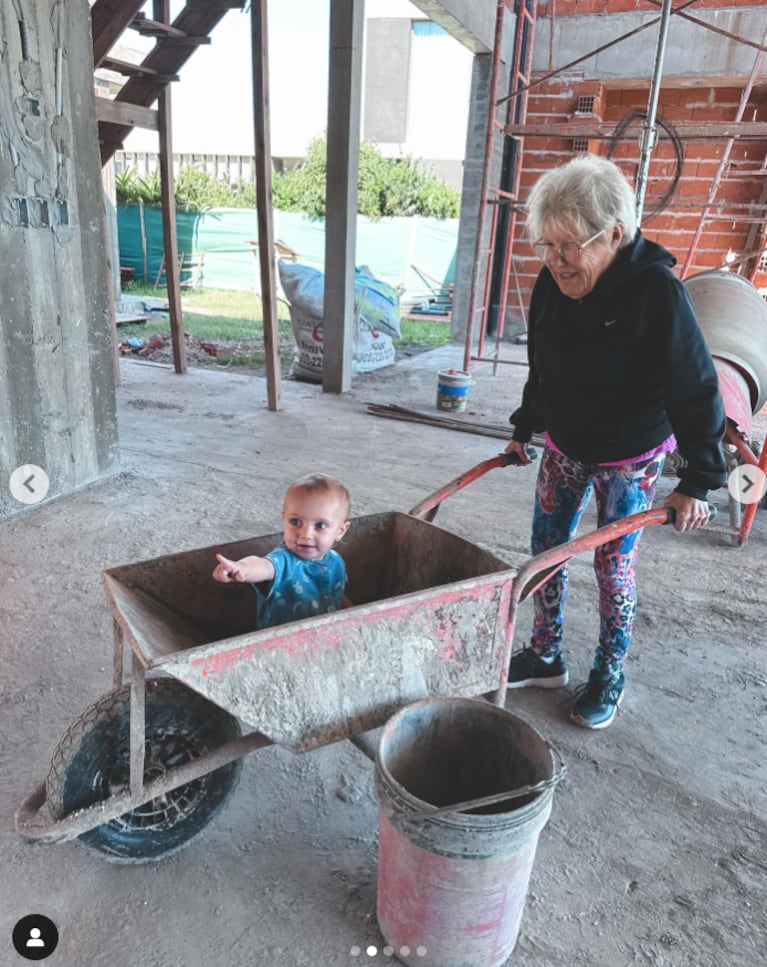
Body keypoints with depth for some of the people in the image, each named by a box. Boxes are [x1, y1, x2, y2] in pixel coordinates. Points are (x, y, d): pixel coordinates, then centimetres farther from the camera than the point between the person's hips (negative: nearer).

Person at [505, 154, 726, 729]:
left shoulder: (657, 291, -25)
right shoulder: (551, 283, -9)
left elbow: (697, 393, -20)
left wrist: (698, 482, -18)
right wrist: (525, 429, 14)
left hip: (630, 458, -5)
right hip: (564, 446, 6)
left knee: (613, 567, 4)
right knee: (546, 551, 10)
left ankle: (610, 676, 27)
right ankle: (546, 658, 30)